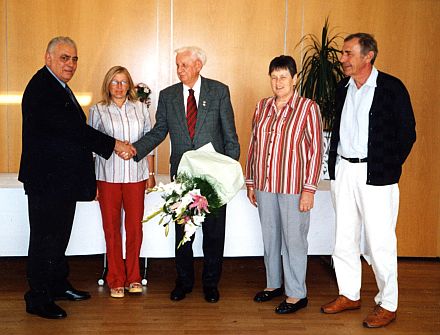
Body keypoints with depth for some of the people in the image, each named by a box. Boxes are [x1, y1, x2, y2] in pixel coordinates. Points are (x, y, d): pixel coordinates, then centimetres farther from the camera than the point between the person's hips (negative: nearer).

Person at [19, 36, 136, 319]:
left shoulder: (60, 87, 15)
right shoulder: (41, 89, -18)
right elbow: (73, 129, -24)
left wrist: (88, 180, 16)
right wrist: (114, 145, -19)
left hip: (64, 179, 10)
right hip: (47, 180, -10)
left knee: (59, 235, 19)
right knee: (45, 238, 0)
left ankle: (59, 285, 33)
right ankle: (38, 300, 12)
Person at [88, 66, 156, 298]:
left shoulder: (140, 108, 8)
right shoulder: (97, 111, 4)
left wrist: (151, 174, 10)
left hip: (136, 175, 1)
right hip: (108, 176, -1)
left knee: (135, 227, 3)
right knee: (112, 228, 4)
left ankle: (133, 277, 19)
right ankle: (116, 280, 16)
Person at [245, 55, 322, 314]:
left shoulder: (308, 108, -7)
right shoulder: (262, 107, 8)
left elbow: (316, 150, -9)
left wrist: (309, 189, -13)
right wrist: (250, 182, 13)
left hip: (293, 186, -5)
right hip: (265, 185, 5)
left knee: (294, 239, 3)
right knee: (270, 237, 16)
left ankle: (297, 294, 17)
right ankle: (274, 284, 33)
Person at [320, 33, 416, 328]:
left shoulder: (392, 88, -7)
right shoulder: (343, 88, 10)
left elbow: (407, 133, -4)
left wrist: (388, 168, -6)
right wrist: (334, 165, 10)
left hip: (375, 174, -6)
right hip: (343, 171, 6)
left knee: (380, 242, 0)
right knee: (344, 238, 12)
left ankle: (388, 304, 14)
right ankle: (350, 295, 26)